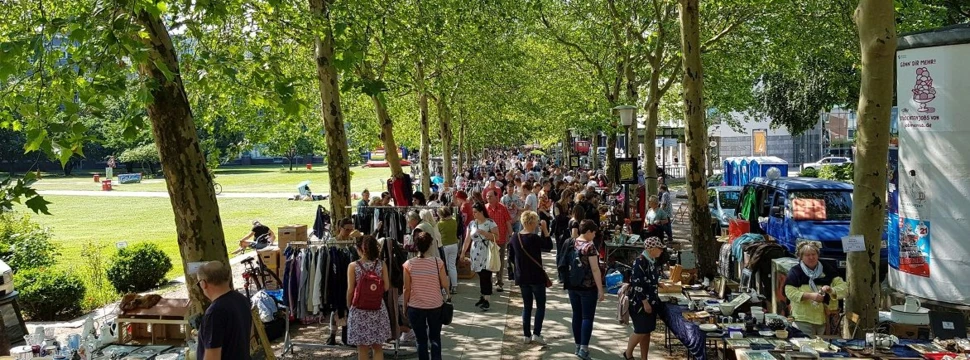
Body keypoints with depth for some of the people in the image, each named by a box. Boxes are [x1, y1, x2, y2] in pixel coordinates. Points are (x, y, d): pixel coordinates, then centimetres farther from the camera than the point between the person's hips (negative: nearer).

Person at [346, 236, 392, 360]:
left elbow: (350, 290, -8)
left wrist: (349, 305, 7)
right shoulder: (381, 264, -3)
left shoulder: (353, 266, -10)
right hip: (378, 308, 2)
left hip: (359, 309, -2)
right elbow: (386, 287, -1)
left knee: (362, 349, 8)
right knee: (377, 347, 14)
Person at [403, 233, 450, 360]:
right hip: (435, 306, 0)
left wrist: (405, 305, 9)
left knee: (421, 340, 12)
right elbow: (445, 285, -7)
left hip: (415, 307, 0)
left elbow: (406, 289, -5)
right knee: (435, 338, 16)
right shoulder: (438, 262, -12)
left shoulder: (408, 264, -10)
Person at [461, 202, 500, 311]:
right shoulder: (472, 223, 8)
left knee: (486, 277, -7)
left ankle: (486, 300, -4)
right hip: (476, 253, 4)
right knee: (481, 276, 8)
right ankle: (483, 296, 21)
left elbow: (496, 237, -13)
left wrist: (483, 232, -18)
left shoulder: (490, 223, -7)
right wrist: (463, 251, 7)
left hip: (487, 254, -4)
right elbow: (468, 239, 11)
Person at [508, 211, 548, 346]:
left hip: (521, 277, 5)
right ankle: (536, 333, -2)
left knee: (527, 306, 14)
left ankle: (526, 335, 14)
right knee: (540, 306, 7)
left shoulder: (514, 238, 1)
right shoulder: (534, 238, -18)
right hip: (536, 277, -5)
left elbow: (511, 258, 8)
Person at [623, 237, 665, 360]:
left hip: (651, 302, 8)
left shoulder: (654, 262, 7)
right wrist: (645, 302, -21)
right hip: (640, 303, -8)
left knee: (647, 331, 11)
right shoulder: (640, 262, -18)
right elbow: (637, 284, -21)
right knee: (641, 331, -2)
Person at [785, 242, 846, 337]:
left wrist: (831, 290, -19)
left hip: (825, 319, 3)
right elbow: (790, 292, -9)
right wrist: (810, 296, -21)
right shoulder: (795, 272, -2)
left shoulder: (828, 271, 8)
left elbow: (843, 287, 3)